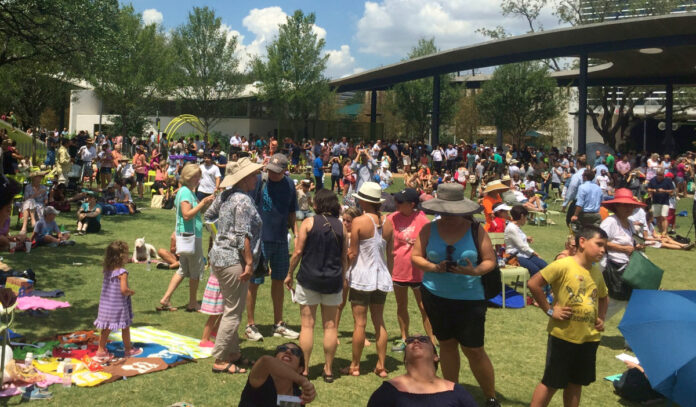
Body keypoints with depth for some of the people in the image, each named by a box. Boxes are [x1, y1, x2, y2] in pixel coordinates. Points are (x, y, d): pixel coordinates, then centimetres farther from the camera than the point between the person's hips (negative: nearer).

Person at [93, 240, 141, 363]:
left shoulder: (106, 270, 2)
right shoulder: (122, 272, -21)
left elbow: (108, 286, 10)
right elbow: (124, 289, -28)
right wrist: (131, 292, -9)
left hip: (105, 305, 6)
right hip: (119, 306, -6)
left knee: (105, 328, 13)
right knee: (125, 327, 12)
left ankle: (101, 351, 16)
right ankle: (129, 349, 27)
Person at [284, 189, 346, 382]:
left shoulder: (309, 222, -5)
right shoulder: (341, 227, 3)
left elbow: (298, 252, -6)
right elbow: (344, 259, 7)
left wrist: (289, 274, 6)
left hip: (309, 279, -2)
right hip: (333, 280, 2)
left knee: (307, 325, 4)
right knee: (330, 325, 9)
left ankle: (304, 369, 8)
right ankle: (328, 369, 15)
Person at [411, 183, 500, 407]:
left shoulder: (476, 230, -7)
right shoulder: (429, 230, -3)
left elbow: (490, 261, -3)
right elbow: (415, 257, 0)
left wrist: (475, 271, -23)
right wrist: (433, 267, -18)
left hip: (470, 298, -2)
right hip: (435, 296, 2)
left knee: (474, 350, 1)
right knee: (447, 344, 16)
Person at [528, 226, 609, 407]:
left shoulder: (597, 272, 7)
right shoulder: (564, 265, -16)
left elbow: (603, 297, 26)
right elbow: (534, 284, -20)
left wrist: (601, 318, 10)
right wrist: (549, 310, -17)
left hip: (589, 338, 7)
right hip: (563, 336, -7)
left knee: (576, 383, 16)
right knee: (551, 383, 2)